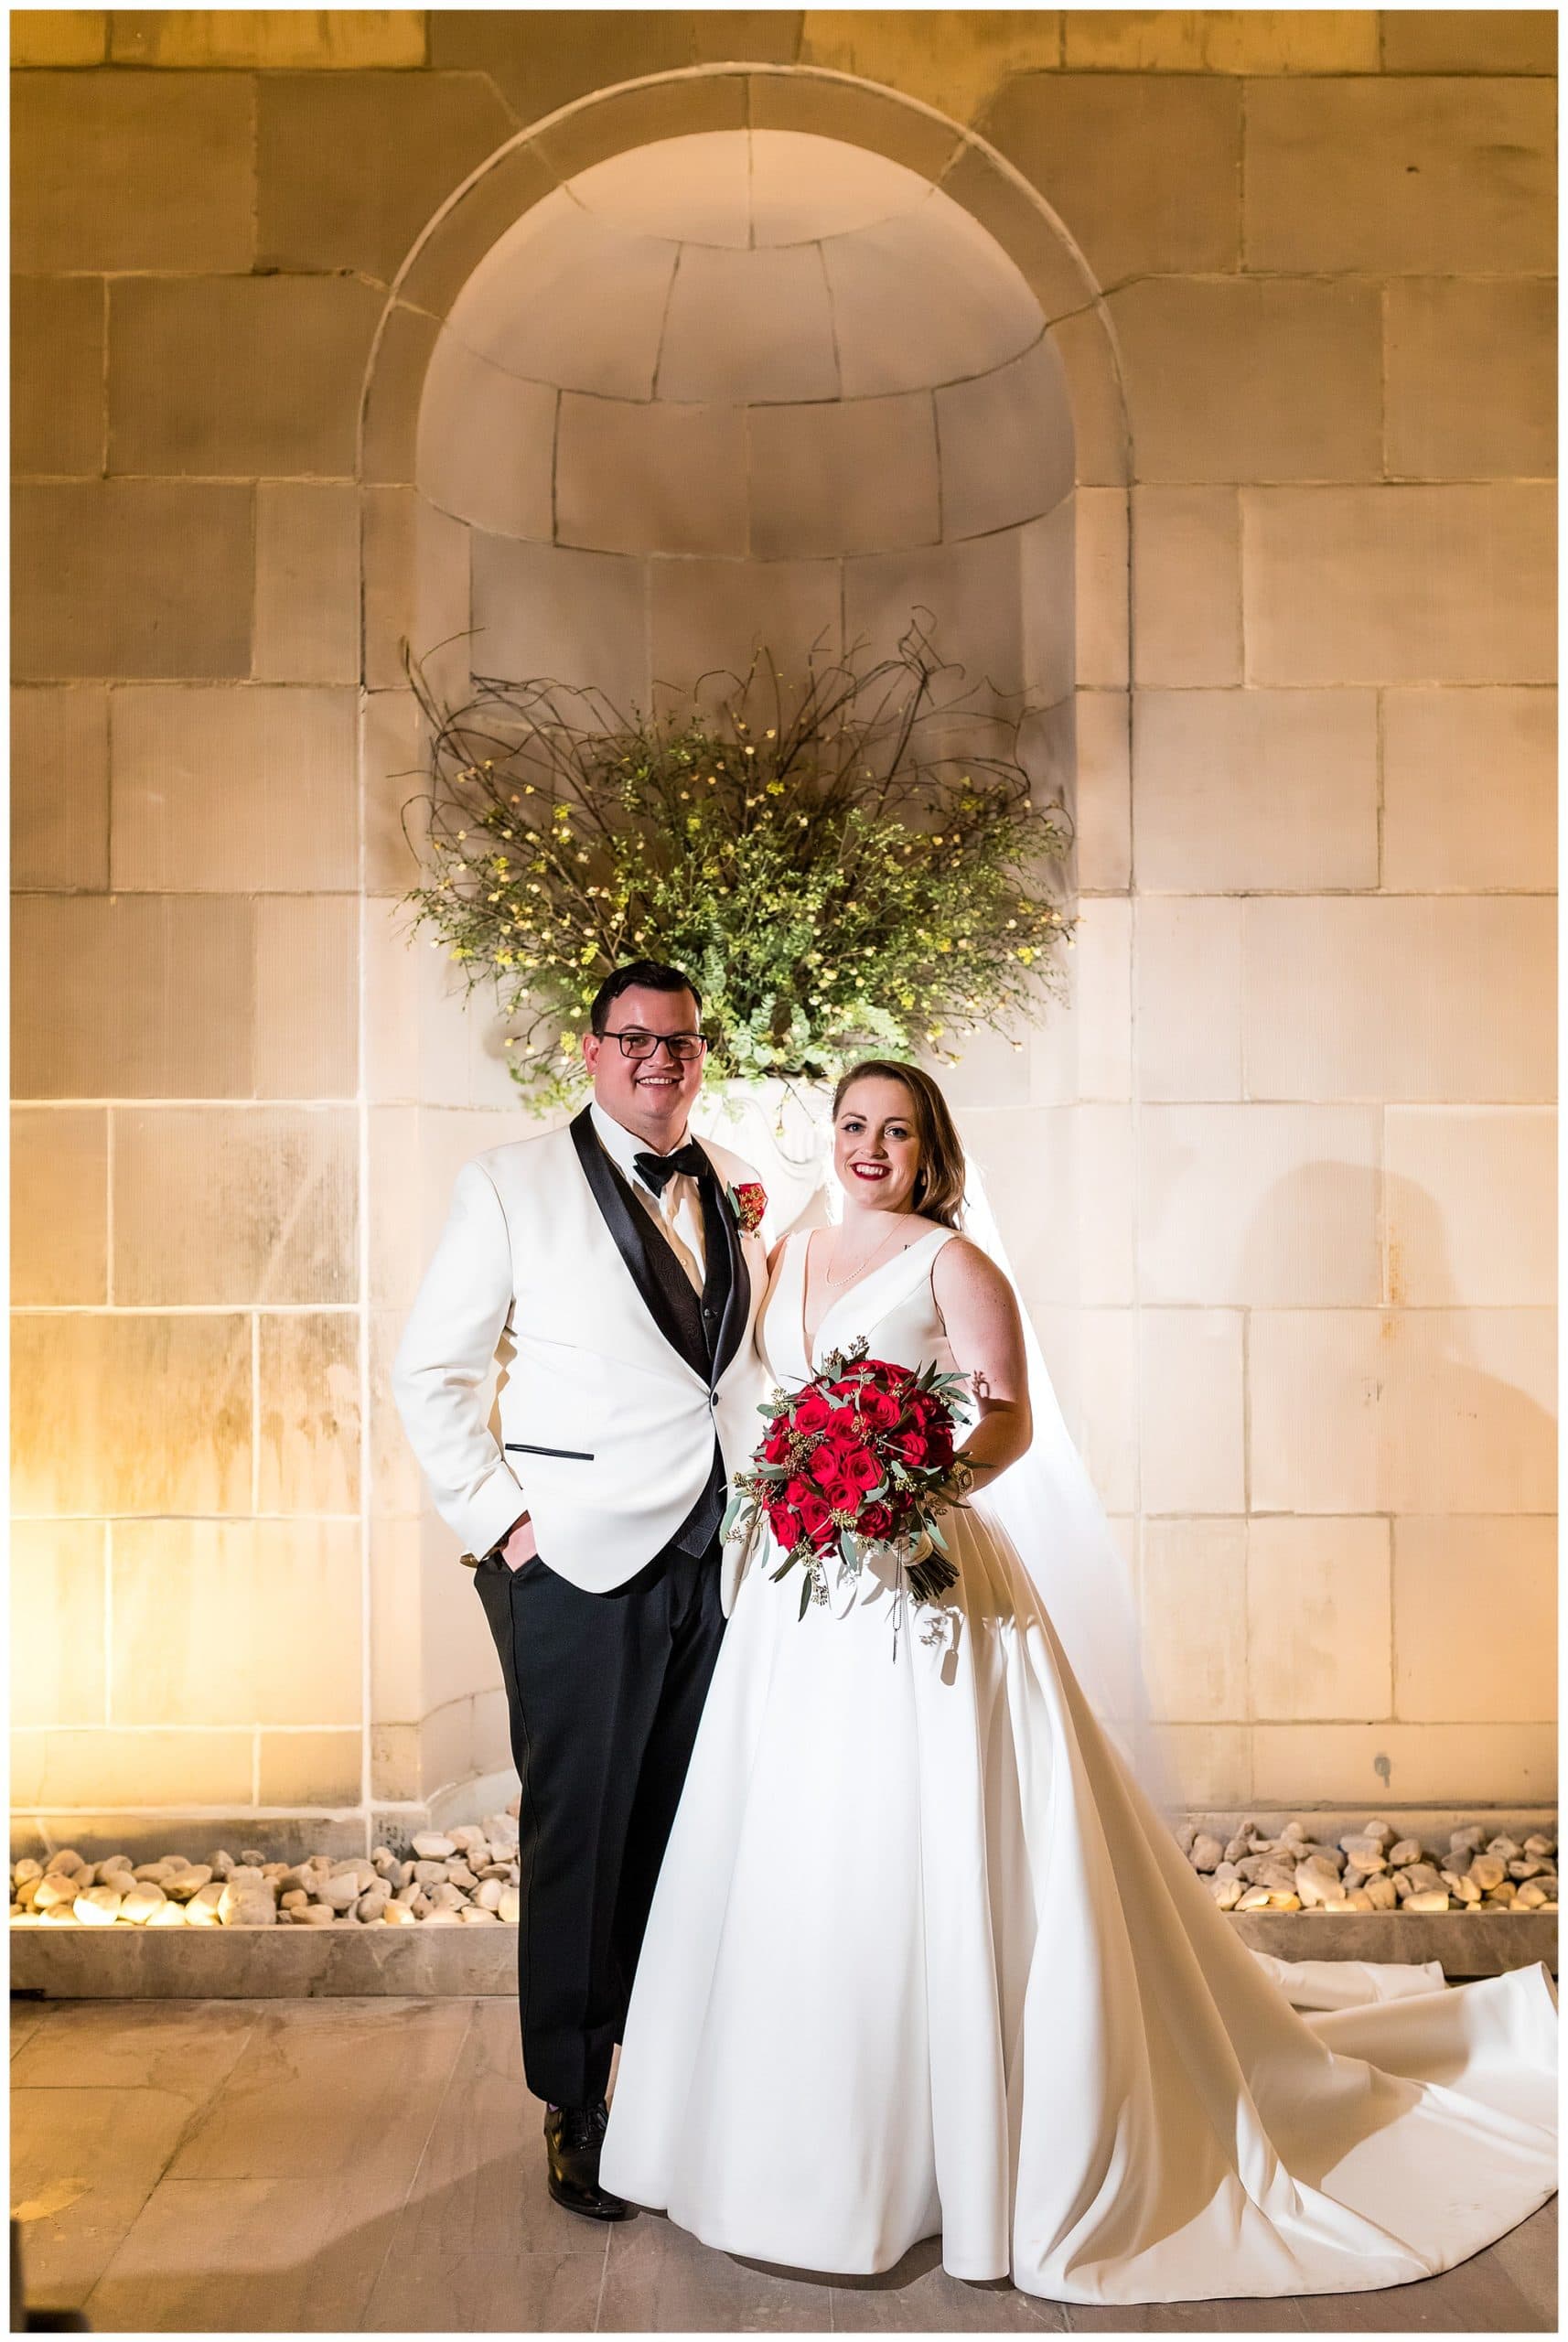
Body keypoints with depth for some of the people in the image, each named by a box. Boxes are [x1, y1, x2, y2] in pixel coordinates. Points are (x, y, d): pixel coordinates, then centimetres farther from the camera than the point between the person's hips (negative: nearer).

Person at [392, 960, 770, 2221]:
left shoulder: (737, 1187, 11)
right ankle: (576, 2107, 24)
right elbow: (433, 1369, 0)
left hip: (723, 1558, 4)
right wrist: (495, 1517, -6)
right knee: (580, 1834, 6)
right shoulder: (512, 1182, -1)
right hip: (581, 1559, -3)